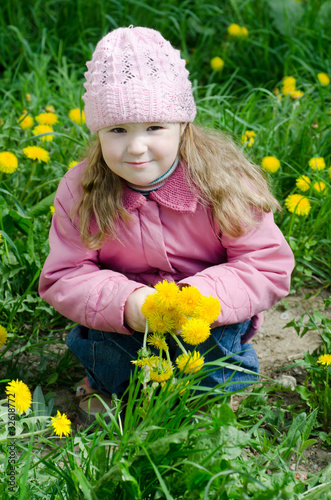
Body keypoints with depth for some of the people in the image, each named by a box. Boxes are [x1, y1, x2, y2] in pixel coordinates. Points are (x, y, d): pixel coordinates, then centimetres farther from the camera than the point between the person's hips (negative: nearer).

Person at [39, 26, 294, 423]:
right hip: (122, 326, 2)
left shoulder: (223, 182, -22)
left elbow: (269, 267, -20)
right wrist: (125, 302, -34)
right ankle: (108, 388, 12)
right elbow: (63, 277, -14)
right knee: (87, 340, -25)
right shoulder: (80, 192, -16)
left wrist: (198, 297, -38)